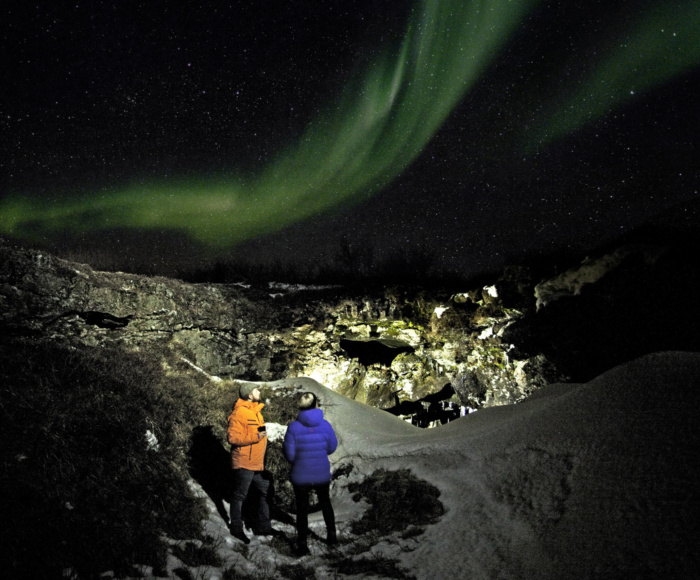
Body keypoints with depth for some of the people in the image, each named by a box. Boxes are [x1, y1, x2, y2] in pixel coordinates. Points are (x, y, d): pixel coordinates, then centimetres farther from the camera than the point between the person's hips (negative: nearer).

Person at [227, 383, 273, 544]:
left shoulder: (255, 410, 13)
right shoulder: (239, 412, -17)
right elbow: (233, 437, -24)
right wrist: (256, 437, -26)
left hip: (258, 463, 9)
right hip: (244, 464, -9)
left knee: (266, 492, 12)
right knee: (239, 495, 5)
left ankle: (263, 526, 24)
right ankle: (236, 527, 19)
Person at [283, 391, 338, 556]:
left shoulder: (293, 427, -19)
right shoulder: (325, 425, -14)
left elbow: (289, 455, -15)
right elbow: (331, 448, -1)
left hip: (301, 476, -1)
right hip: (322, 474, 2)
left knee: (302, 509, 16)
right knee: (325, 503, 26)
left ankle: (302, 545, 24)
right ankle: (331, 535, 39)